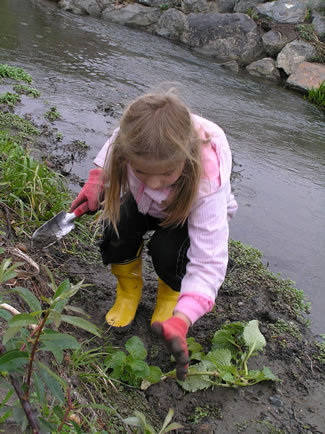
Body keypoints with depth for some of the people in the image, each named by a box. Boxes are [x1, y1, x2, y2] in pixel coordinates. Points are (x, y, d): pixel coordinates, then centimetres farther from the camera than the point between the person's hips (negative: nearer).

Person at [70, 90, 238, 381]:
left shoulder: (208, 183, -45)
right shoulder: (133, 135, -36)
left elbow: (209, 261, -46)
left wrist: (181, 320, -57)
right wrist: (98, 179, -16)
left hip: (191, 213, -3)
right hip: (146, 204, 3)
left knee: (166, 249, -32)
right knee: (118, 227, -27)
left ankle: (172, 292, 5)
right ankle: (129, 290, 4)